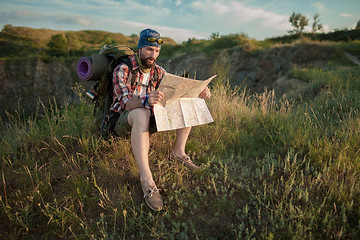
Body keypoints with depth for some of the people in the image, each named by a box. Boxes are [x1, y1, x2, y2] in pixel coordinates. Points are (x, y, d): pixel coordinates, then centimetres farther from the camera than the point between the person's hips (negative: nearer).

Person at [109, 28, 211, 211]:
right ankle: (146, 179, -41)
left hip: (148, 121, 5)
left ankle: (178, 152, -2)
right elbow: (126, 102, -25)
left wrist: (198, 93, -19)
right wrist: (146, 101, -48)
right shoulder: (122, 70, -12)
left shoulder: (158, 71, 6)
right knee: (141, 114, -42)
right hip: (124, 123, -5)